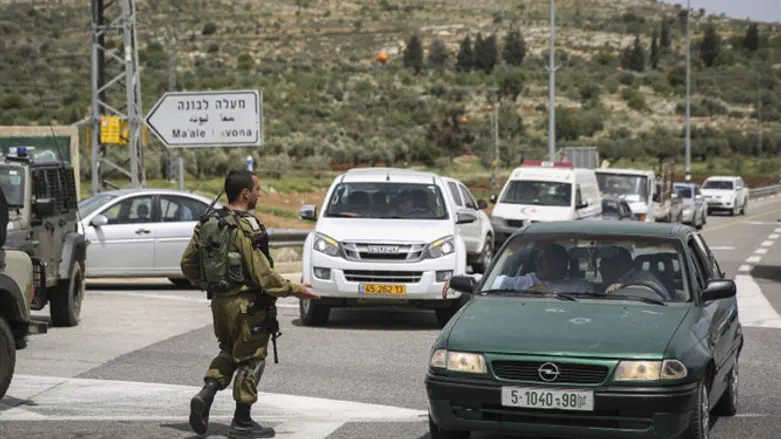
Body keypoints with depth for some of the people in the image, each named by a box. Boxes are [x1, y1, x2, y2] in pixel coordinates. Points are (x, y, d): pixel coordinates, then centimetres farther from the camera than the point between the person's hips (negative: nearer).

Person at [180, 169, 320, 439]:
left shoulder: (207, 224, 4)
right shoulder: (246, 228, -20)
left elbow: (188, 263, 10)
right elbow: (262, 275, -21)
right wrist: (294, 290, -11)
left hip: (219, 302, 7)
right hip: (247, 305, -7)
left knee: (229, 352, 24)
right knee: (251, 360, 5)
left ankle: (206, 394, 2)